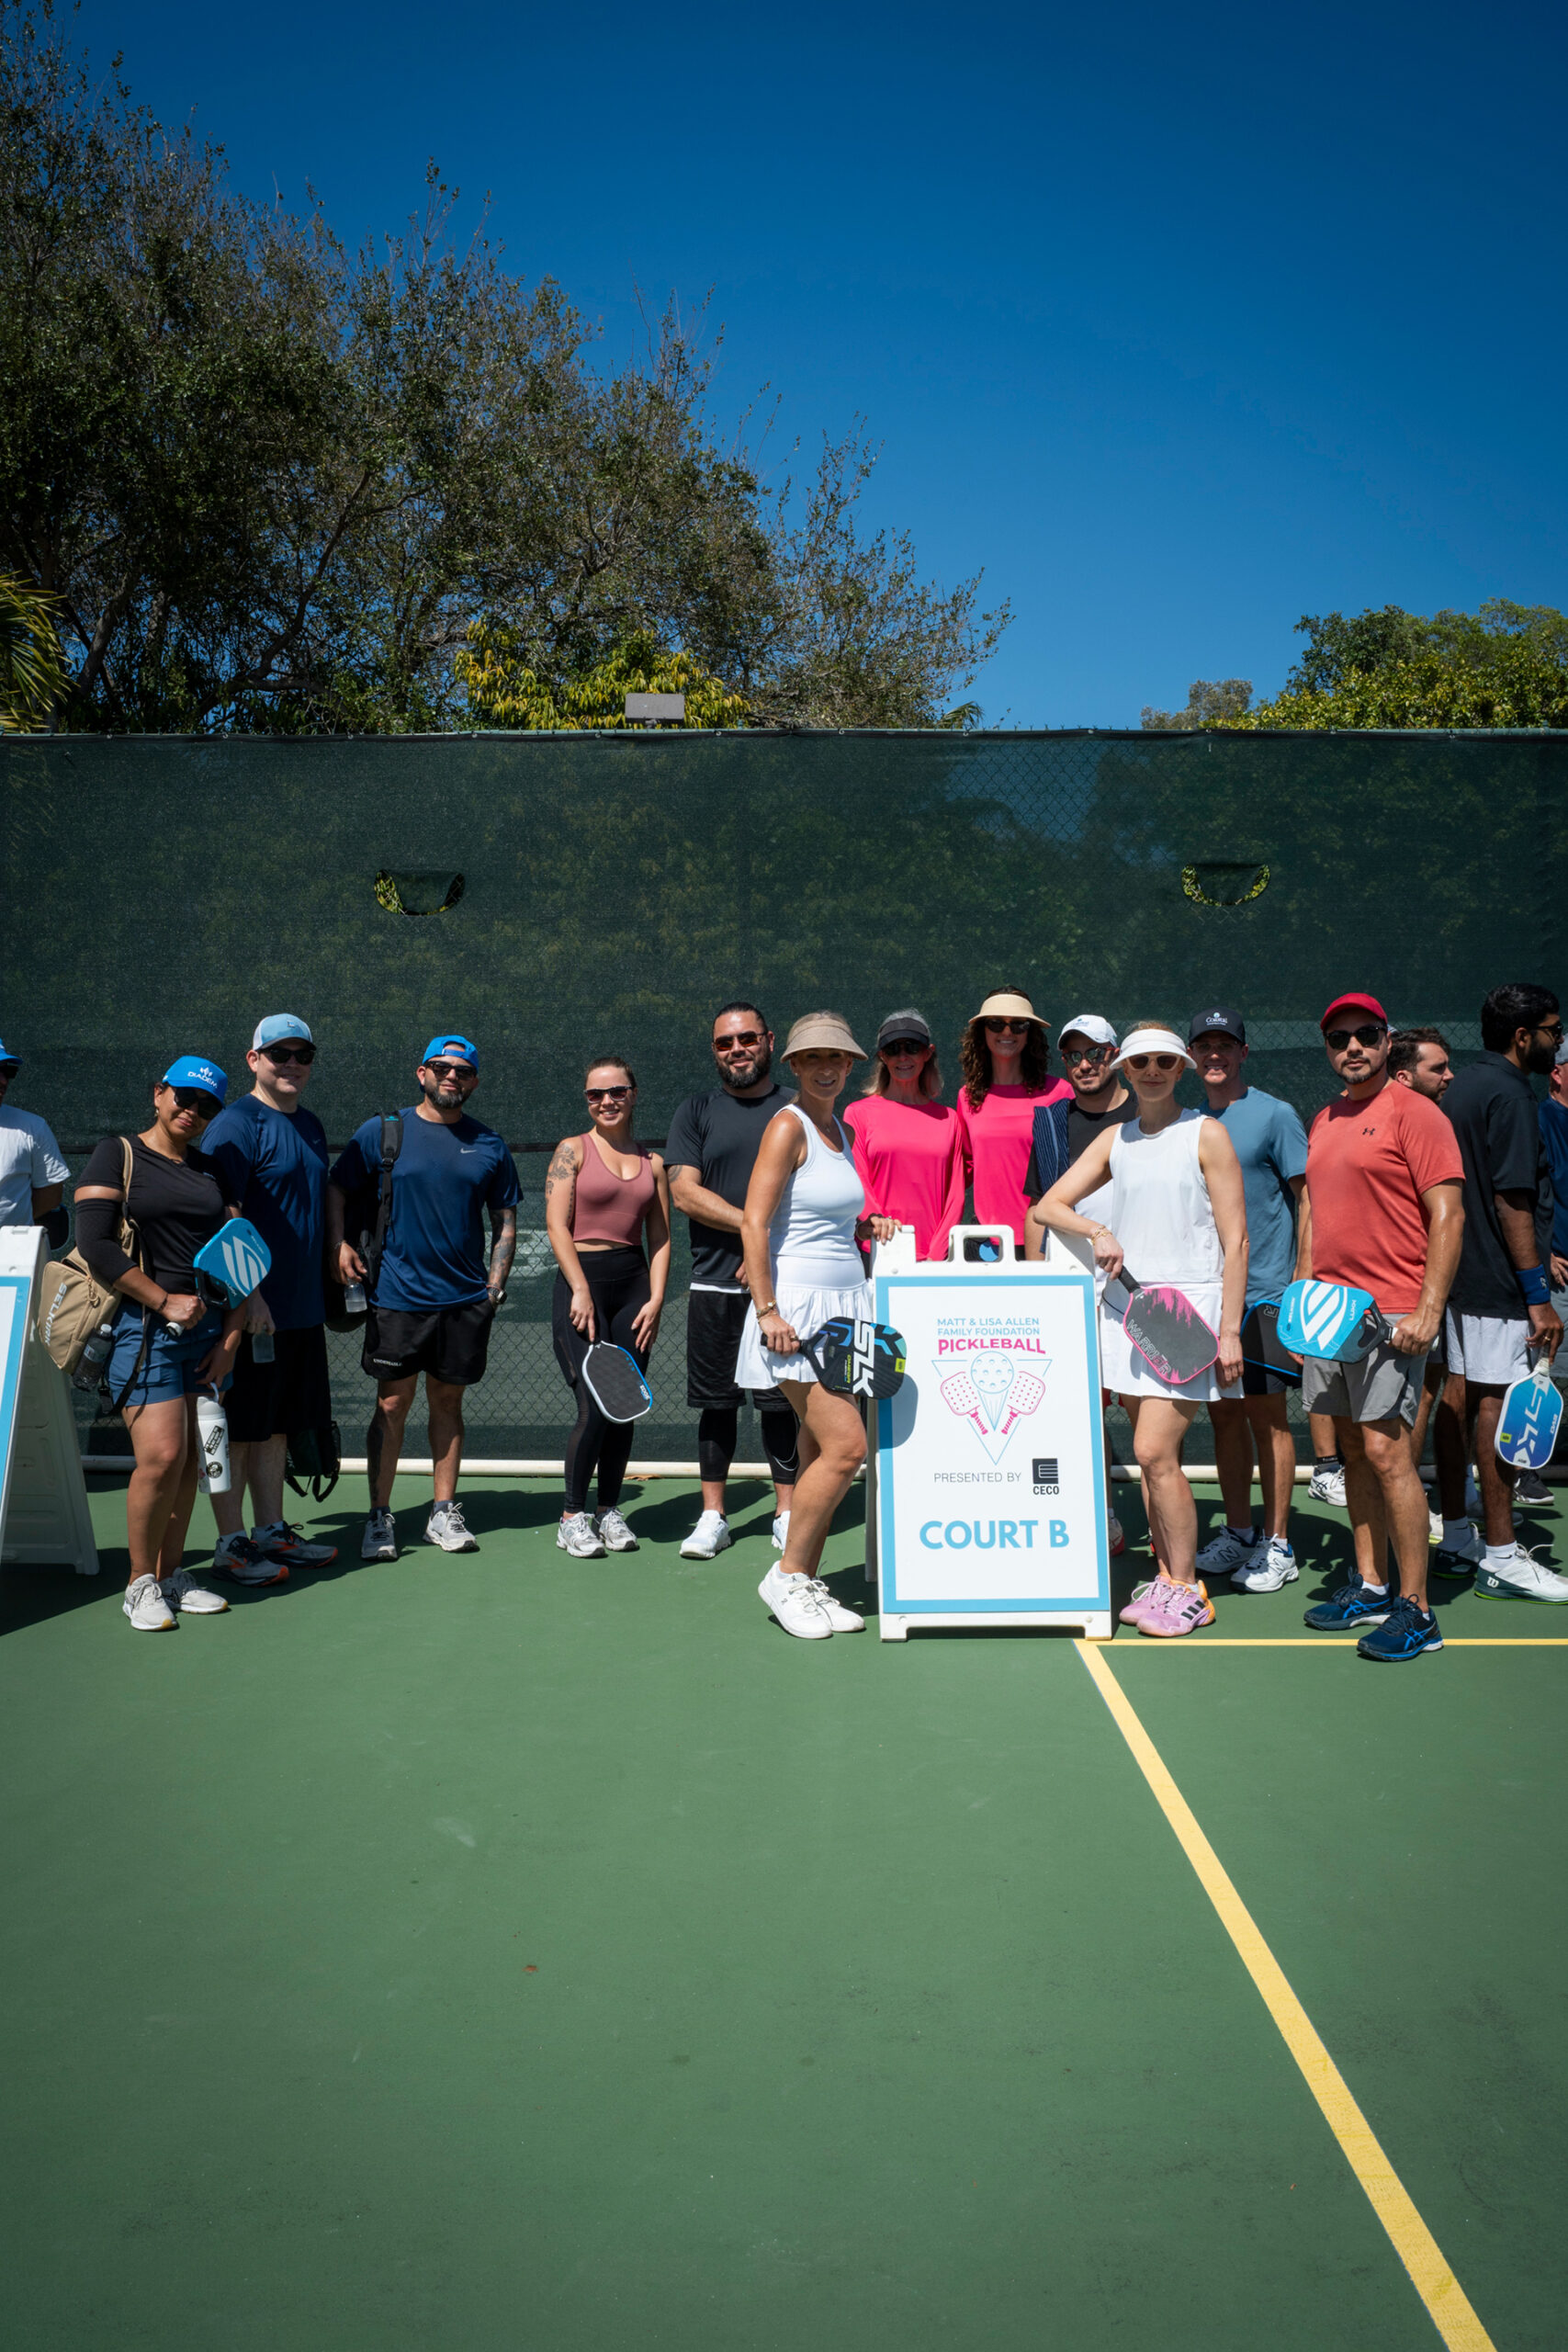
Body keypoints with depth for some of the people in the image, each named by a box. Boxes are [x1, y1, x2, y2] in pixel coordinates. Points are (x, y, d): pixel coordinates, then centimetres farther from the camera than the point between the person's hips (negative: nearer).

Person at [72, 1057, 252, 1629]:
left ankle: (171, 1573, 19)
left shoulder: (213, 1170, 16)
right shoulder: (116, 1155, 2)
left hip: (208, 1329, 5)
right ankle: (140, 1583, 5)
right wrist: (166, 1302, -12)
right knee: (161, 1455, -12)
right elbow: (95, 1244, -10)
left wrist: (231, 1335, 5)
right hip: (142, 1326, -5)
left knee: (189, 1459, 6)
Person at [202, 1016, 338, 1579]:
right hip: (253, 1309, -8)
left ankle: (270, 1531, 24)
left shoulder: (310, 1125, 15)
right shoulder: (236, 1125, -11)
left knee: (278, 1426, 15)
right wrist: (249, 1294, -21)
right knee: (239, 1429, 1)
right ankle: (231, 1543, 10)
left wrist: (331, 1275, 20)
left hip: (303, 1309, 8)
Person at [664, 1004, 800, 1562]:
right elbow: (684, 1191, -3)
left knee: (783, 1400, 3)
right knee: (717, 1402, 5)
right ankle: (713, 1515, 15)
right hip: (716, 1282, 1)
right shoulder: (696, 1112, 9)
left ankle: (787, 1514, 13)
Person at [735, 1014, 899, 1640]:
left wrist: (866, 1226, 9)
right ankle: (786, 1576, 3)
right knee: (846, 1445, -13)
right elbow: (753, 1224, -15)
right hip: (798, 1308, -8)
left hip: (845, 1302, 8)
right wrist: (768, 1311, -20)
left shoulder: (837, 1129, 15)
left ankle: (808, 1583, 17)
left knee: (822, 1449, 8)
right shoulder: (789, 1125, -9)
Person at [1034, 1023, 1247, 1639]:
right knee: (1155, 1456, 8)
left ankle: (1187, 1593, 2)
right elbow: (1048, 1206, 15)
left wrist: (1230, 1330, -11)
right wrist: (1097, 1231, -5)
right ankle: (1167, 1579, 18)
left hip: (1190, 1304, -5)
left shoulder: (1206, 1135, -1)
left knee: (1154, 1452, -12)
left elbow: (1235, 1240, -5)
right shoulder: (1114, 1140, 13)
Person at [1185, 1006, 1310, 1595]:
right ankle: (1237, 1534, 22)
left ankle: (1277, 1546, 10)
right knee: (1224, 1414, 10)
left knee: (1266, 1416, 0)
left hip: (1263, 1292, -5)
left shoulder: (1274, 1115, -4)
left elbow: (1308, 1196, -5)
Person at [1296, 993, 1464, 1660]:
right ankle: (1369, 1586, 20)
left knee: (1386, 1450, -10)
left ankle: (1415, 1610, -2)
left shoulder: (1415, 1114, -6)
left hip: (1391, 1315, -7)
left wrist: (1428, 1311, -18)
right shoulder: (1323, 1123, 16)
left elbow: (1448, 1215, -11)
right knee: (1353, 1448, 11)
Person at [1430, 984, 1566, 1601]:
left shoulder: (1462, 1088, 14)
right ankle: (1501, 1560, -1)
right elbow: (1512, 1202, -20)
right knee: (1499, 1408, -6)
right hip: (1499, 1284, -10)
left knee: (1460, 1400, 12)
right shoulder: (1508, 1094, -14)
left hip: (1460, 1276, 10)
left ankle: (1455, 1538, 20)